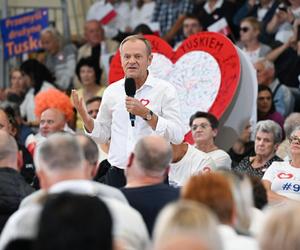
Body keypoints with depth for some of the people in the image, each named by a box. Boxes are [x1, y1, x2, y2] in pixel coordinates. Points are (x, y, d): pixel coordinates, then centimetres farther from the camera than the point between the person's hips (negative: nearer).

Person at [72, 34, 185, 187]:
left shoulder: (165, 90, -3)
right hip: (117, 174, 3)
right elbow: (103, 134, 16)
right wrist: (84, 116, 0)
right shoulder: (112, 91, 10)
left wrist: (146, 114, -20)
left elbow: (177, 136, -12)